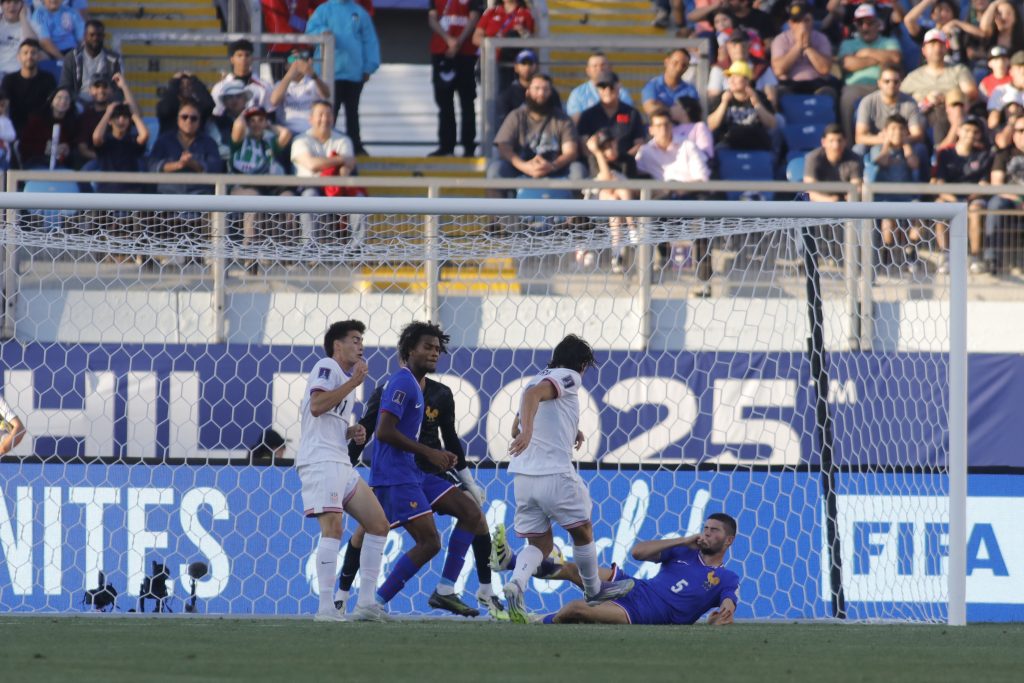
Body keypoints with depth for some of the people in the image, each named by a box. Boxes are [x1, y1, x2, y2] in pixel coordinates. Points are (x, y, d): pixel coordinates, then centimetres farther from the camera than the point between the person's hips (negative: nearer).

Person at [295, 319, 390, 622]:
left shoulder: (345, 378, 26)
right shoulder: (327, 367, -3)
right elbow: (316, 405, -20)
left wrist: (352, 433, 12)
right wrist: (354, 382, -15)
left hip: (340, 463, 10)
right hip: (320, 459, -10)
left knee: (378, 524, 7)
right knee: (333, 526, -21)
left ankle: (366, 603, 8)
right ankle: (325, 606, -25)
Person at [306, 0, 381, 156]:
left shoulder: (360, 13, 9)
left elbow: (370, 41, 9)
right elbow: (311, 29, -6)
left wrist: (369, 67, 1)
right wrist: (324, 32, -28)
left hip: (355, 73, 2)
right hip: (331, 72, -2)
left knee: (352, 111, 9)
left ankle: (355, 145, 15)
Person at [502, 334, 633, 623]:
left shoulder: (537, 379, 22)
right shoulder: (568, 377, -2)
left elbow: (515, 430, 30)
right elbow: (534, 393, -23)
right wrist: (527, 431, -37)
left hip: (522, 475, 7)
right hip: (555, 473, -7)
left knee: (539, 543, 8)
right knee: (582, 532, 15)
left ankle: (516, 585, -19)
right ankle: (594, 590, 29)